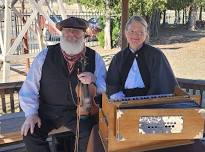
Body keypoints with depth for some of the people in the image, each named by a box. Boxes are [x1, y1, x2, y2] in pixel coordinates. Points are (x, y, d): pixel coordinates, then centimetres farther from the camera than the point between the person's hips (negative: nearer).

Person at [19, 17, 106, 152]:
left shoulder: (94, 57, -1)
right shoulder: (46, 56, -2)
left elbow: (106, 86, -2)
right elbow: (30, 87, 0)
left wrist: (93, 80, -24)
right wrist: (31, 113, -11)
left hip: (79, 110, 0)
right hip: (48, 110, 1)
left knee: (90, 133, -26)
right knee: (30, 133, -21)